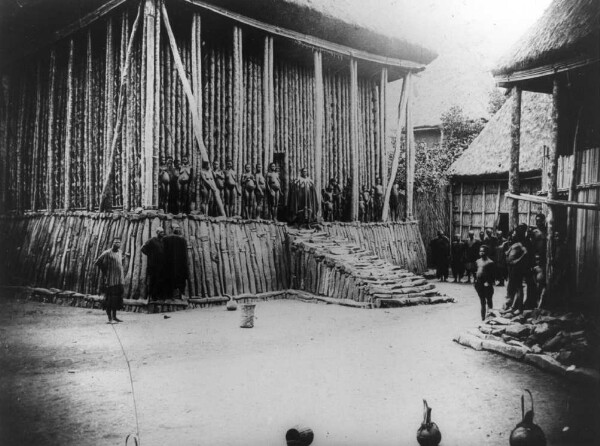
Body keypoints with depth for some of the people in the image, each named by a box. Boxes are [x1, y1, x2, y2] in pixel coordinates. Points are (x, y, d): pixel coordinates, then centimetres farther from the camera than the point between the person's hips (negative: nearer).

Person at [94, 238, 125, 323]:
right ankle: (110, 318, 2)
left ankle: (114, 316, 22)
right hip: (110, 280, -7)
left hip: (119, 280, 7)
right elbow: (97, 263, -8)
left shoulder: (119, 252, 12)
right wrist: (104, 272, -5)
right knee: (109, 298, -3)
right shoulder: (107, 253, -11)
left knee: (117, 298, 11)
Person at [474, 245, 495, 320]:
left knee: (488, 300, 2)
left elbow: (492, 274, -10)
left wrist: (488, 282, -17)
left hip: (486, 284, -6)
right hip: (478, 283, 6)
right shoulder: (478, 261, 11)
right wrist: (475, 280, 10)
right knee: (482, 301, 13)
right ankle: (483, 317, 20)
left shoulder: (490, 262, -9)